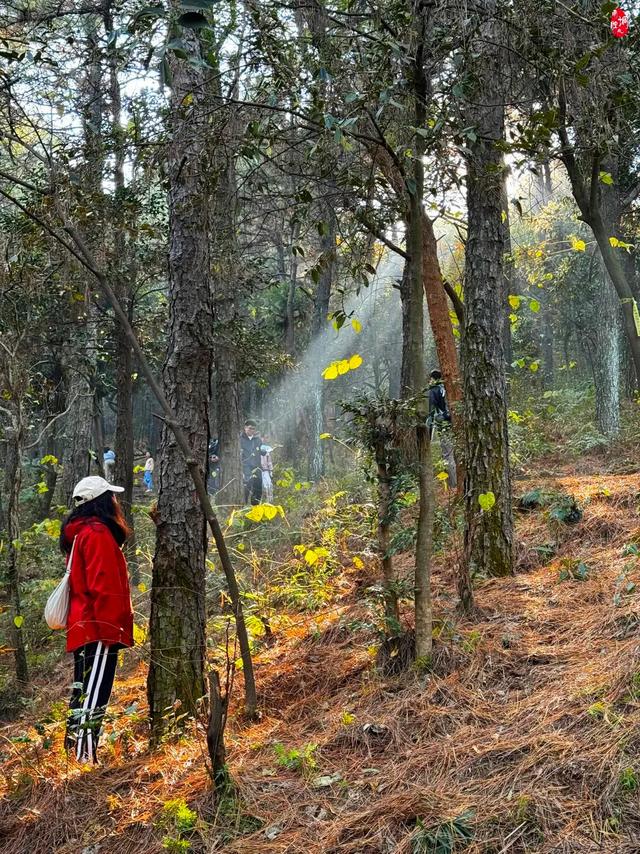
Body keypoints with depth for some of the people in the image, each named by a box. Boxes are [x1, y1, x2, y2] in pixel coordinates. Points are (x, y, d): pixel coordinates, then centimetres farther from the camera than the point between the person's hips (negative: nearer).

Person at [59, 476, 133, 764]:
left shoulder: (80, 533, 18)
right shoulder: (98, 533, -13)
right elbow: (103, 587, -20)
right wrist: (109, 629, -21)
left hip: (82, 629, 10)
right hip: (99, 629, -10)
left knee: (83, 692, 15)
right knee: (94, 696, -11)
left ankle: (73, 750, 22)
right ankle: (85, 756, -13)